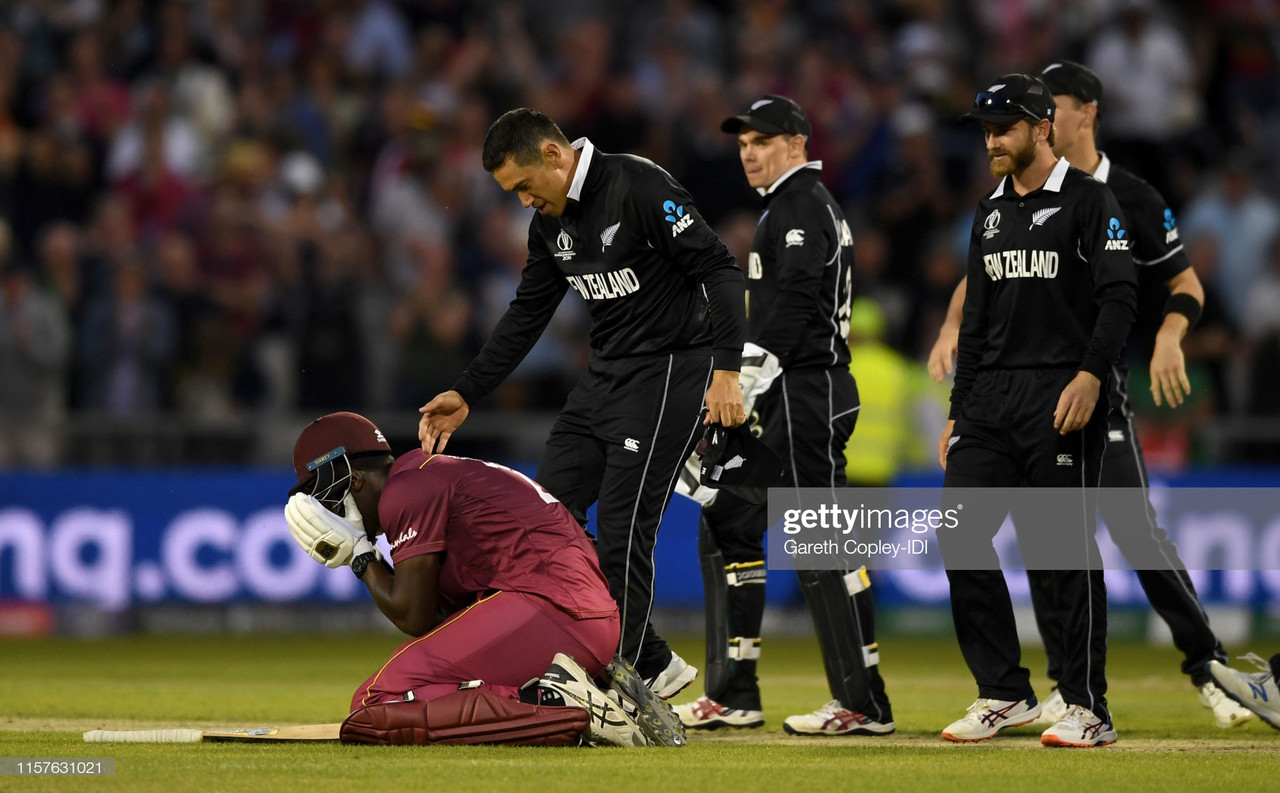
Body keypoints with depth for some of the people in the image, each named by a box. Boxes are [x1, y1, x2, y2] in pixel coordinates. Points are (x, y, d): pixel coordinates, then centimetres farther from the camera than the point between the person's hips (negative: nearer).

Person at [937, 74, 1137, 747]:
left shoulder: (1086, 200, -3)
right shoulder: (990, 212, 18)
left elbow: (1119, 293, -13)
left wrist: (1091, 375, -25)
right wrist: (958, 413, 17)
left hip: (1061, 396, -7)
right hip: (990, 398, 7)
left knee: (1066, 550, -6)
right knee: (959, 536, -1)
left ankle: (1088, 709, -1)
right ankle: (1004, 694, 8)